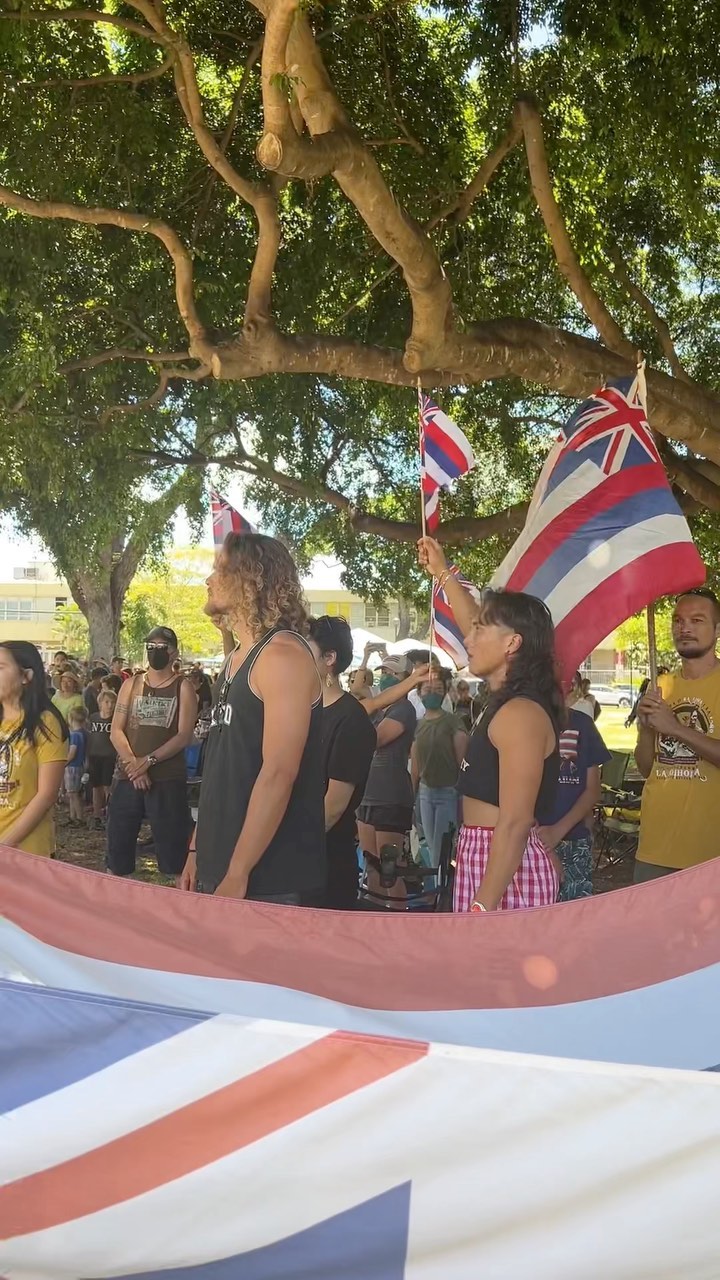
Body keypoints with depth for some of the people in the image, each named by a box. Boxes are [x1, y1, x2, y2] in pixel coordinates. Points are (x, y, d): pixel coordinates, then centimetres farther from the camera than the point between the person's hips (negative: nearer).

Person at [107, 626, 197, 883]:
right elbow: (116, 731, 4)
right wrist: (132, 762, -12)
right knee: (118, 846, 8)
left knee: (174, 850, -3)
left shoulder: (183, 688, 1)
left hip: (168, 778, -4)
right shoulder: (131, 685, 11)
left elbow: (184, 736, -8)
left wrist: (149, 760, -17)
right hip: (127, 776, 4)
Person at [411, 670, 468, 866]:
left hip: (448, 791, -5)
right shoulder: (418, 724, 8)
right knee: (432, 847, 12)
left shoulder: (453, 722, -7)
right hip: (425, 791, 5)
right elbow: (414, 764, 13)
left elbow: (462, 761, -10)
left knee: (441, 851, -4)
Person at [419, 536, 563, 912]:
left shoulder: (520, 713, -18)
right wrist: (442, 573, 36)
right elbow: (476, 629, 28)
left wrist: (482, 908, -25)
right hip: (483, 859, 10)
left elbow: (515, 824, -23)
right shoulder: (507, 701, 10)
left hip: (505, 871, -10)